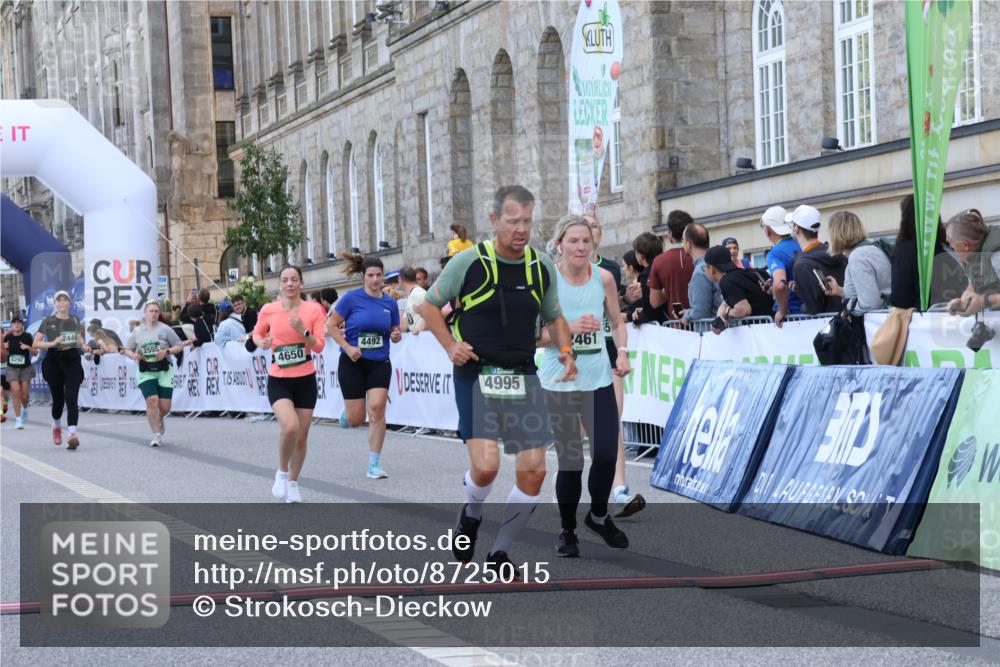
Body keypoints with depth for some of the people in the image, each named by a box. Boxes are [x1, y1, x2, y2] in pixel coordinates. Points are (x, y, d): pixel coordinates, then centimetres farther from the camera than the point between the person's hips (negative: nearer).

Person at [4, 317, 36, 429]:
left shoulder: (27, 337, -5)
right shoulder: (8, 337, 0)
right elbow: (5, 355, 9)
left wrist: (28, 347, -21)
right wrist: (4, 348, -12)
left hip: (25, 368, 0)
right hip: (12, 368, 0)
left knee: (24, 395, 3)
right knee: (16, 392, -12)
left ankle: (24, 409, 37)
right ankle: (18, 419, -6)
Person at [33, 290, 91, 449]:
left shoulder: (75, 321, 12)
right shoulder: (48, 321, 4)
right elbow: (36, 343, 2)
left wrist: (84, 347, 1)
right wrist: (53, 343, -14)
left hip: (72, 360, 1)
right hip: (54, 361, -1)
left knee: (72, 399, -14)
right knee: (58, 399, 6)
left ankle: (72, 434, -25)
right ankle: (56, 426, 36)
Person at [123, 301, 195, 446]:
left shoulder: (165, 329, 0)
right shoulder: (137, 331, 6)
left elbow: (179, 346, 3)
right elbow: (127, 349, 14)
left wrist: (167, 352, -14)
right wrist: (133, 355, -8)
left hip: (164, 370, 0)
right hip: (146, 372, 0)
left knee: (164, 407, -1)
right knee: (152, 400, -17)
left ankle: (160, 419, 37)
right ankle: (157, 435, -5)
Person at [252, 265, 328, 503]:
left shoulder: (314, 309, -3)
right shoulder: (269, 310, -4)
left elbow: (319, 346, -5)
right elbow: (257, 333, 14)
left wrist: (303, 331, -22)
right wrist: (261, 342, -8)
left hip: (305, 379, 2)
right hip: (278, 380, -2)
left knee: (301, 437, 7)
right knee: (290, 427, -25)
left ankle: (293, 484, 29)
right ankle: (282, 472, 0)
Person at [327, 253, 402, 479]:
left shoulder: (390, 303, 3)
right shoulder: (352, 298, -8)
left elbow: (395, 332, 14)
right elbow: (331, 326, -3)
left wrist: (396, 335, -10)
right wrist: (347, 347, -15)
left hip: (380, 363, 2)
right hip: (353, 363, -2)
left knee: (377, 409, -15)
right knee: (356, 419, -1)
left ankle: (374, 464, -5)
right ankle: (347, 413, 40)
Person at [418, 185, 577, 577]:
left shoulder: (542, 266, 5)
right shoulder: (469, 262, -6)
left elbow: (554, 316, 20)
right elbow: (429, 305, 6)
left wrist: (565, 350, 1)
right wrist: (451, 346, -7)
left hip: (523, 378, 4)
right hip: (476, 375, -4)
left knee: (534, 471, -2)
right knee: (485, 464, -18)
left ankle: (500, 552, 15)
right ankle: (471, 516, 17)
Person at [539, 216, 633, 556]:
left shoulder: (604, 278, 1)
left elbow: (617, 322, 14)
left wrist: (622, 353, -3)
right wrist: (569, 328, -22)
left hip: (598, 379, 3)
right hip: (558, 382, -2)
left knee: (606, 454, -5)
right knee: (570, 461, 2)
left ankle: (598, 516, 24)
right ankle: (567, 530, 23)